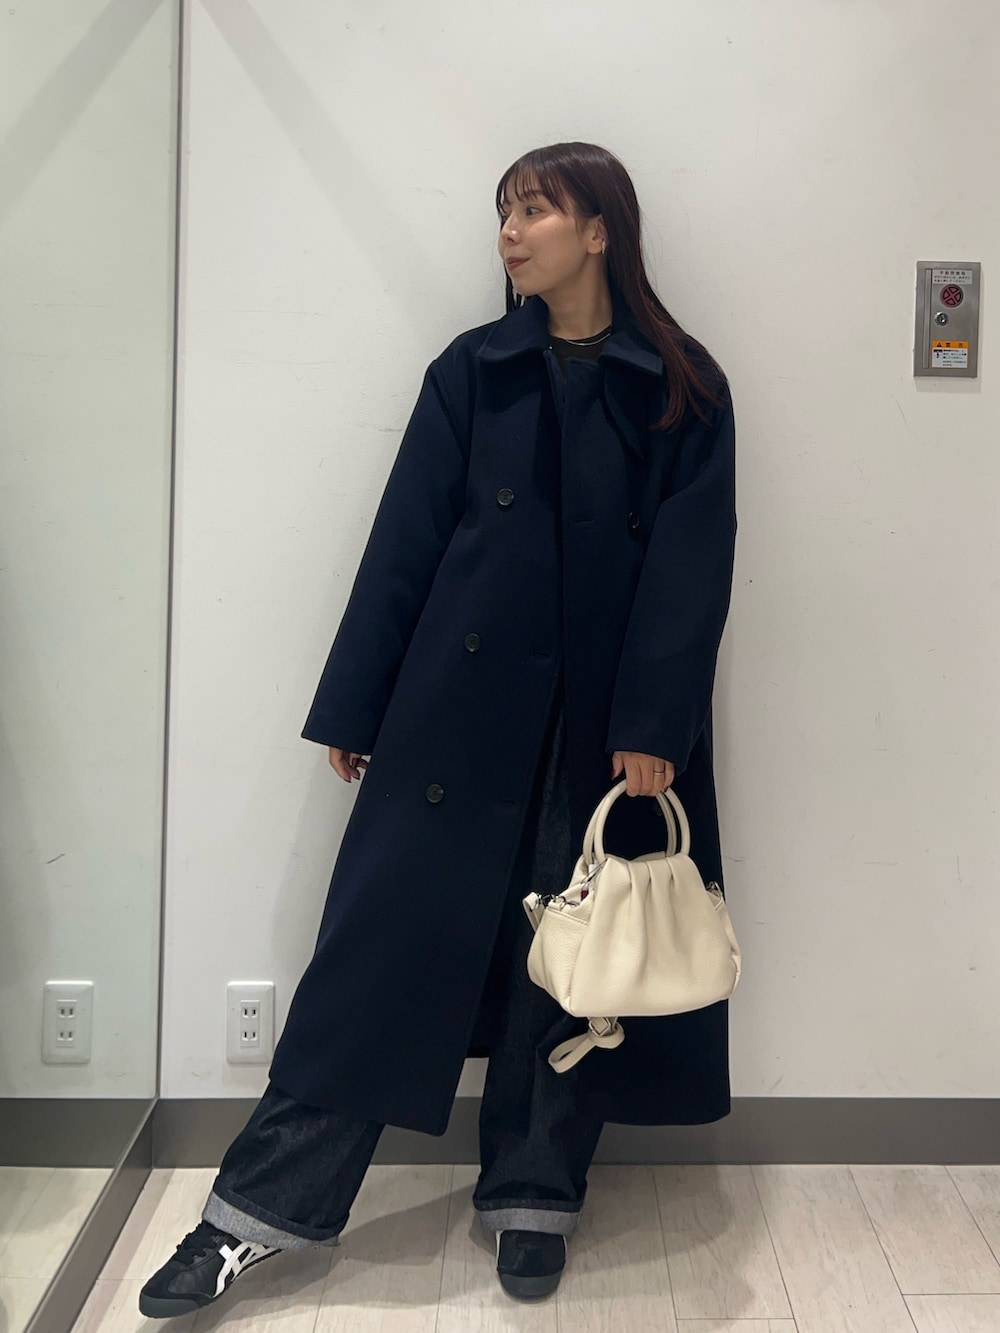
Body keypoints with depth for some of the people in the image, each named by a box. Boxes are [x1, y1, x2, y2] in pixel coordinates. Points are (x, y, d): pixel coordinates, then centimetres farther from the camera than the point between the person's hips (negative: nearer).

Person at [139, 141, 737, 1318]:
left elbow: (690, 570, -5)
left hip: (608, 724, 0)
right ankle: (261, 1209, 13)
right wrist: (352, 709, 2)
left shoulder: (684, 391, 2)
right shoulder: (472, 372, 6)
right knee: (379, 939, 2)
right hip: (459, 709, 1)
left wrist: (652, 726, -14)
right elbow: (403, 545, 4)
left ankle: (533, 1198, 28)